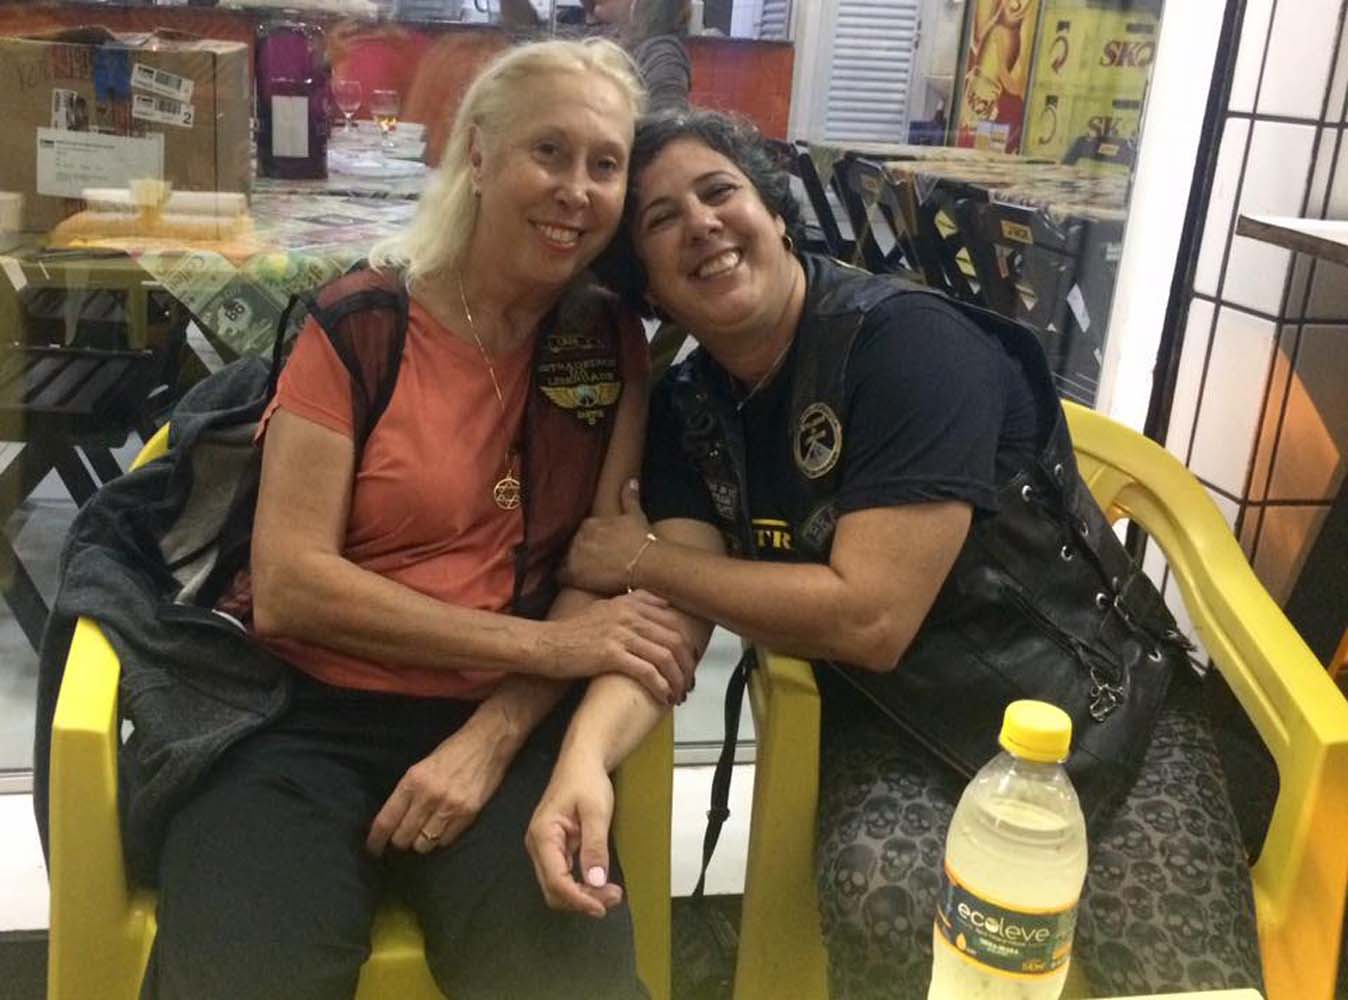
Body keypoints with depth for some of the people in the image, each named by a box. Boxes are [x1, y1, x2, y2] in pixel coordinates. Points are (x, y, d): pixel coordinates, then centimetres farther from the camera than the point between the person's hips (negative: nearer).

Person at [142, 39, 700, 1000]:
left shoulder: (609, 341, 7)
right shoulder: (361, 321, -4)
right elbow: (288, 584, -9)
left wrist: (490, 739, -14)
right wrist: (538, 641, -14)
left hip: (503, 723, 2)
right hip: (310, 716, -1)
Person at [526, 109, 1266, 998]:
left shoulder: (907, 342, -20)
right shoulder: (687, 409, 0)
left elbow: (869, 617, -26)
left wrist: (645, 557, -16)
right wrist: (585, 754, -32)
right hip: (898, 729, 3)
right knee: (885, 904, -28)